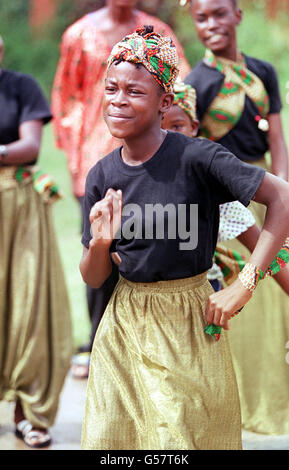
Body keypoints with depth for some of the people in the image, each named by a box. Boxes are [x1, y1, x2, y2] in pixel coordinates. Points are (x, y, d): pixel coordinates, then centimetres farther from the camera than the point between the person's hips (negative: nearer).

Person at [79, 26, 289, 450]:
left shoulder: (195, 157, -16)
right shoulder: (102, 176, -1)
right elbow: (93, 279, 3)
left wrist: (242, 286, -21)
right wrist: (99, 244, -20)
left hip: (186, 323, -4)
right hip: (123, 325, 5)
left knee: (186, 435, 6)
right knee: (109, 437, 12)